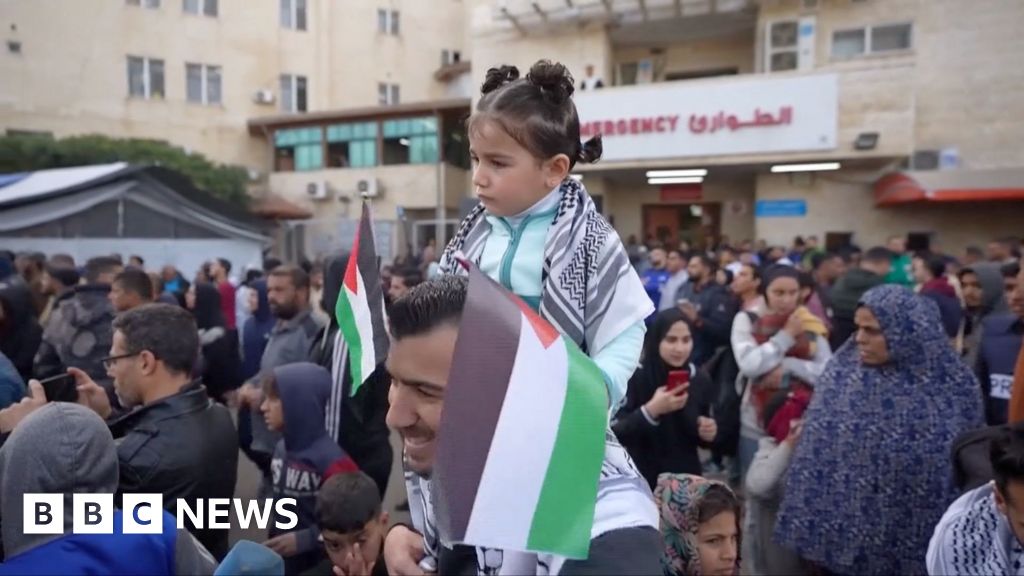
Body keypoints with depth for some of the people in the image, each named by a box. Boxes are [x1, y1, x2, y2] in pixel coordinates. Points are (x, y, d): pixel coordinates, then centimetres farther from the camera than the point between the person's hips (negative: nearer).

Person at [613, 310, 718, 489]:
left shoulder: (700, 380, 0)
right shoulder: (634, 378, -13)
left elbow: (701, 438, 13)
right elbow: (615, 435, -18)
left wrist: (708, 434, -7)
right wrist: (650, 410, -29)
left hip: (686, 480, 4)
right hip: (643, 481, -4)